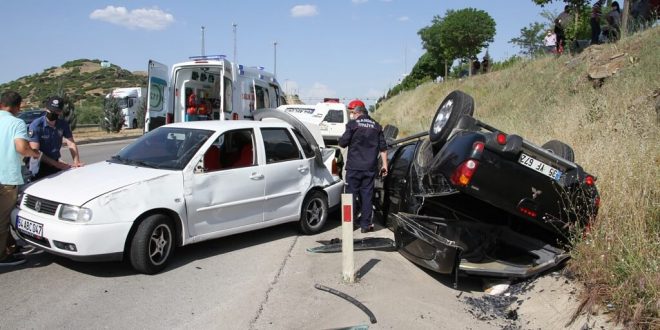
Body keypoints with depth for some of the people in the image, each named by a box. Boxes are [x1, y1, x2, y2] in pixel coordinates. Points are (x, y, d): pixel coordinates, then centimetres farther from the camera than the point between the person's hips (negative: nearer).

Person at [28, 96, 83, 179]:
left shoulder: (63, 124, 0)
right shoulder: (36, 125, -15)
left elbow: (71, 144, -6)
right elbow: (35, 152, -20)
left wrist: (76, 162, -24)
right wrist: (57, 164, -25)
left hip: (56, 163, 4)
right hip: (39, 167, -4)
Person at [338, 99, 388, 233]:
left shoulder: (352, 124, -6)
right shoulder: (376, 126, 9)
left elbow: (342, 143, -7)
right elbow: (383, 147, 9)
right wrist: (384, 164, 13)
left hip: (354, 167, -3)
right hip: (370, 167, 4)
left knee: (351, 194, 6)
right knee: (367, 195, 7)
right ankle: (365, 224, 9)